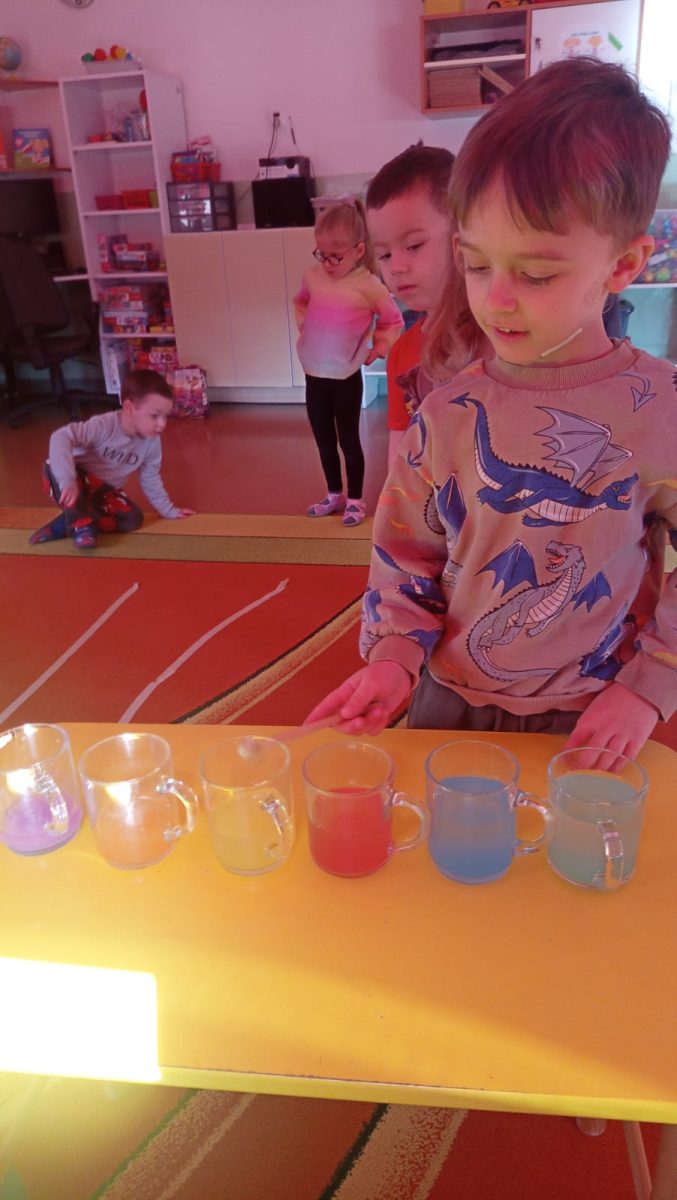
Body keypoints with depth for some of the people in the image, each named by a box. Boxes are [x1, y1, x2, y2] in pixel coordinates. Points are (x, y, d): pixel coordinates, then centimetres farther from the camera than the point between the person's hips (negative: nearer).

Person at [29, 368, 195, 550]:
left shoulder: (152, 442, -10)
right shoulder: (104, 426, -31)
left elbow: (151, 479, 6)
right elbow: (60, 437, -41)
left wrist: (169, 510, 9)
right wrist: (67, 481, -50)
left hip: (101, 492, 6)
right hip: (76, 483, -6)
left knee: (133, 519, -18)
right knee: (55, 468, -38)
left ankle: (66, 525, -14)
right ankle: (80, 523, -26)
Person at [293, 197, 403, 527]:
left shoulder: (368, 286, -13)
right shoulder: (313, 276, 0)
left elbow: (393, 321, 0)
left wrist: (377, 349, -5)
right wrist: (304, 328, 11)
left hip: (346, 377, -5)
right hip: (313, 375, 5)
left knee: (348, 440, 5)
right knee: (324, 441, 14)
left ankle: (355, 500, 19)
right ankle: (334, 495, 30)